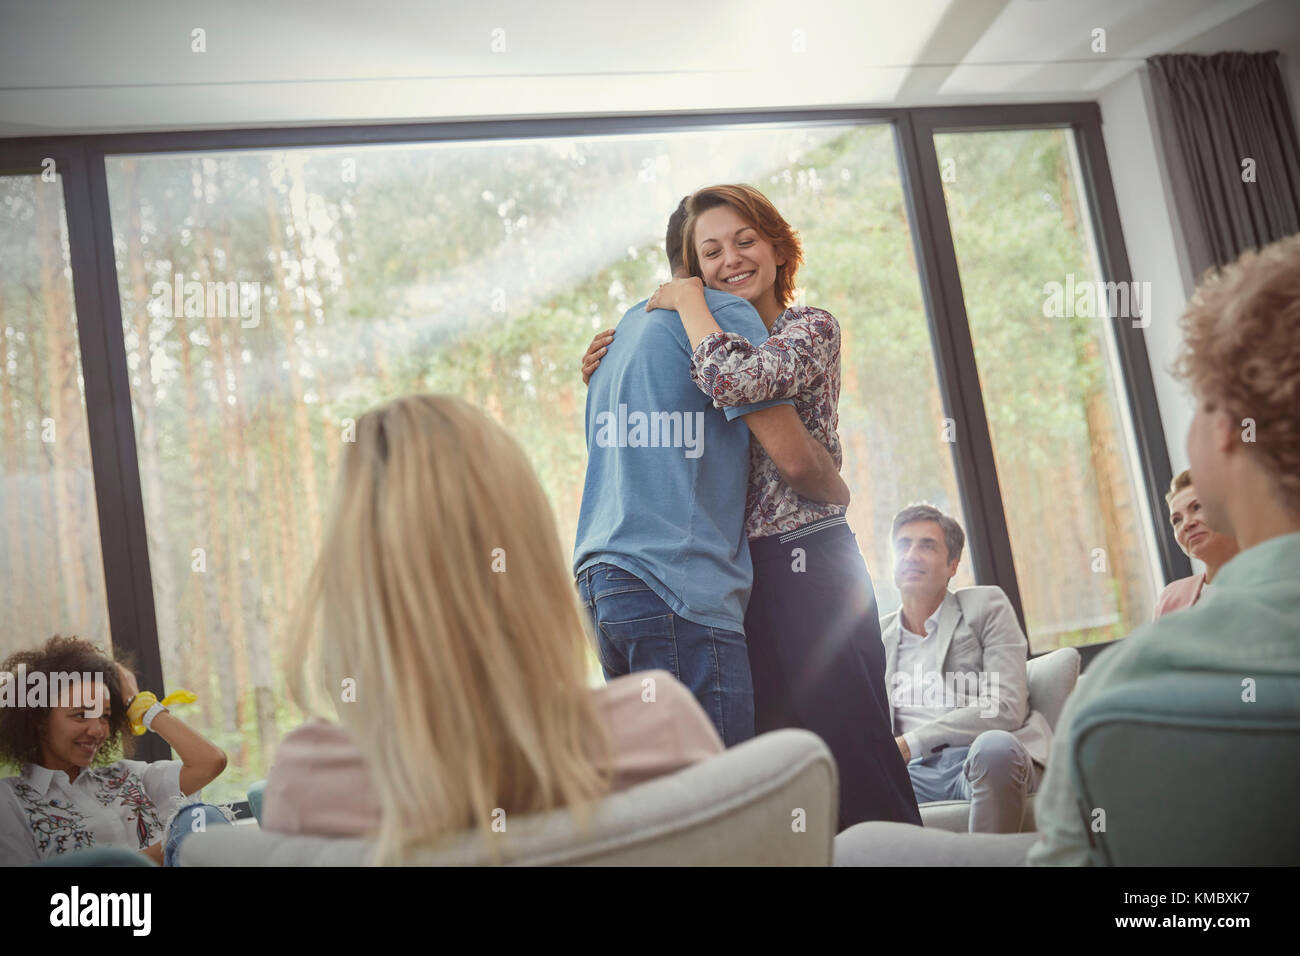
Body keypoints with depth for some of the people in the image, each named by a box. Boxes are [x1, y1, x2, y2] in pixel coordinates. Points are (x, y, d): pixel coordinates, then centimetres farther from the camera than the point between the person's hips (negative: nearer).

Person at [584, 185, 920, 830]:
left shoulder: (809, 329, -2)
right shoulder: (722, 339, 18)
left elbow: (733, 379, -24)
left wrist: (687, 301, -7)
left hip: (805, 565, -6)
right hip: (739, 575, 7)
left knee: (849, 751, -7)